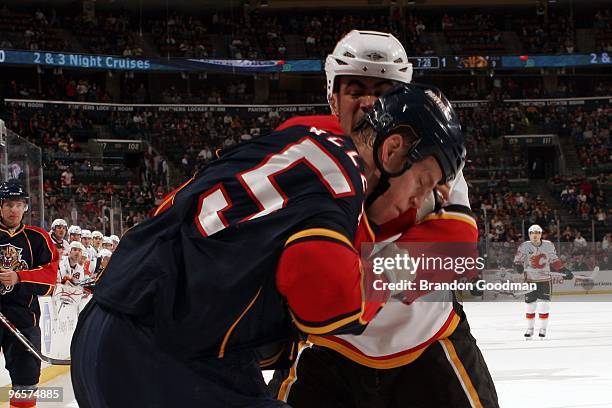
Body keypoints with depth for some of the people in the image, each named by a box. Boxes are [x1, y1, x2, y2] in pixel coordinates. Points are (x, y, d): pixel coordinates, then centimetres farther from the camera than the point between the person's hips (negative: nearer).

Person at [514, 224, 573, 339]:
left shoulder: (548, 245, 0)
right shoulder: (524, 246, -6)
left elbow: (554, 261, 11)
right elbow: (517, 260, -4)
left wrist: (564, 270, 6)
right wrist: (518, 266, -26)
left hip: (545, 279, 1)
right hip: (530, 280, -1)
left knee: (544, 305, -4)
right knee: (530, 306, 3)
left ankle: (543, 329, 8)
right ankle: (530, 329, 19)